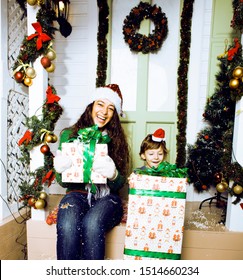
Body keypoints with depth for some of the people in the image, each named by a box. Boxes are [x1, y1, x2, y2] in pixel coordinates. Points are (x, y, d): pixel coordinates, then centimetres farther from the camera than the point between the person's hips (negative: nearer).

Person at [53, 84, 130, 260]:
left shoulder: (116, 140, 7)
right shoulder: (69, 135, 6)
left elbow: (119, 184, 2)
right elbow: (63, 182, 6)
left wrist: (113, 175, -21)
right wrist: (61, 169, -17)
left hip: (106, 197, 0)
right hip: (78, 194, 1)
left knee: (91, 225, -31)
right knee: (67, 226, -31)